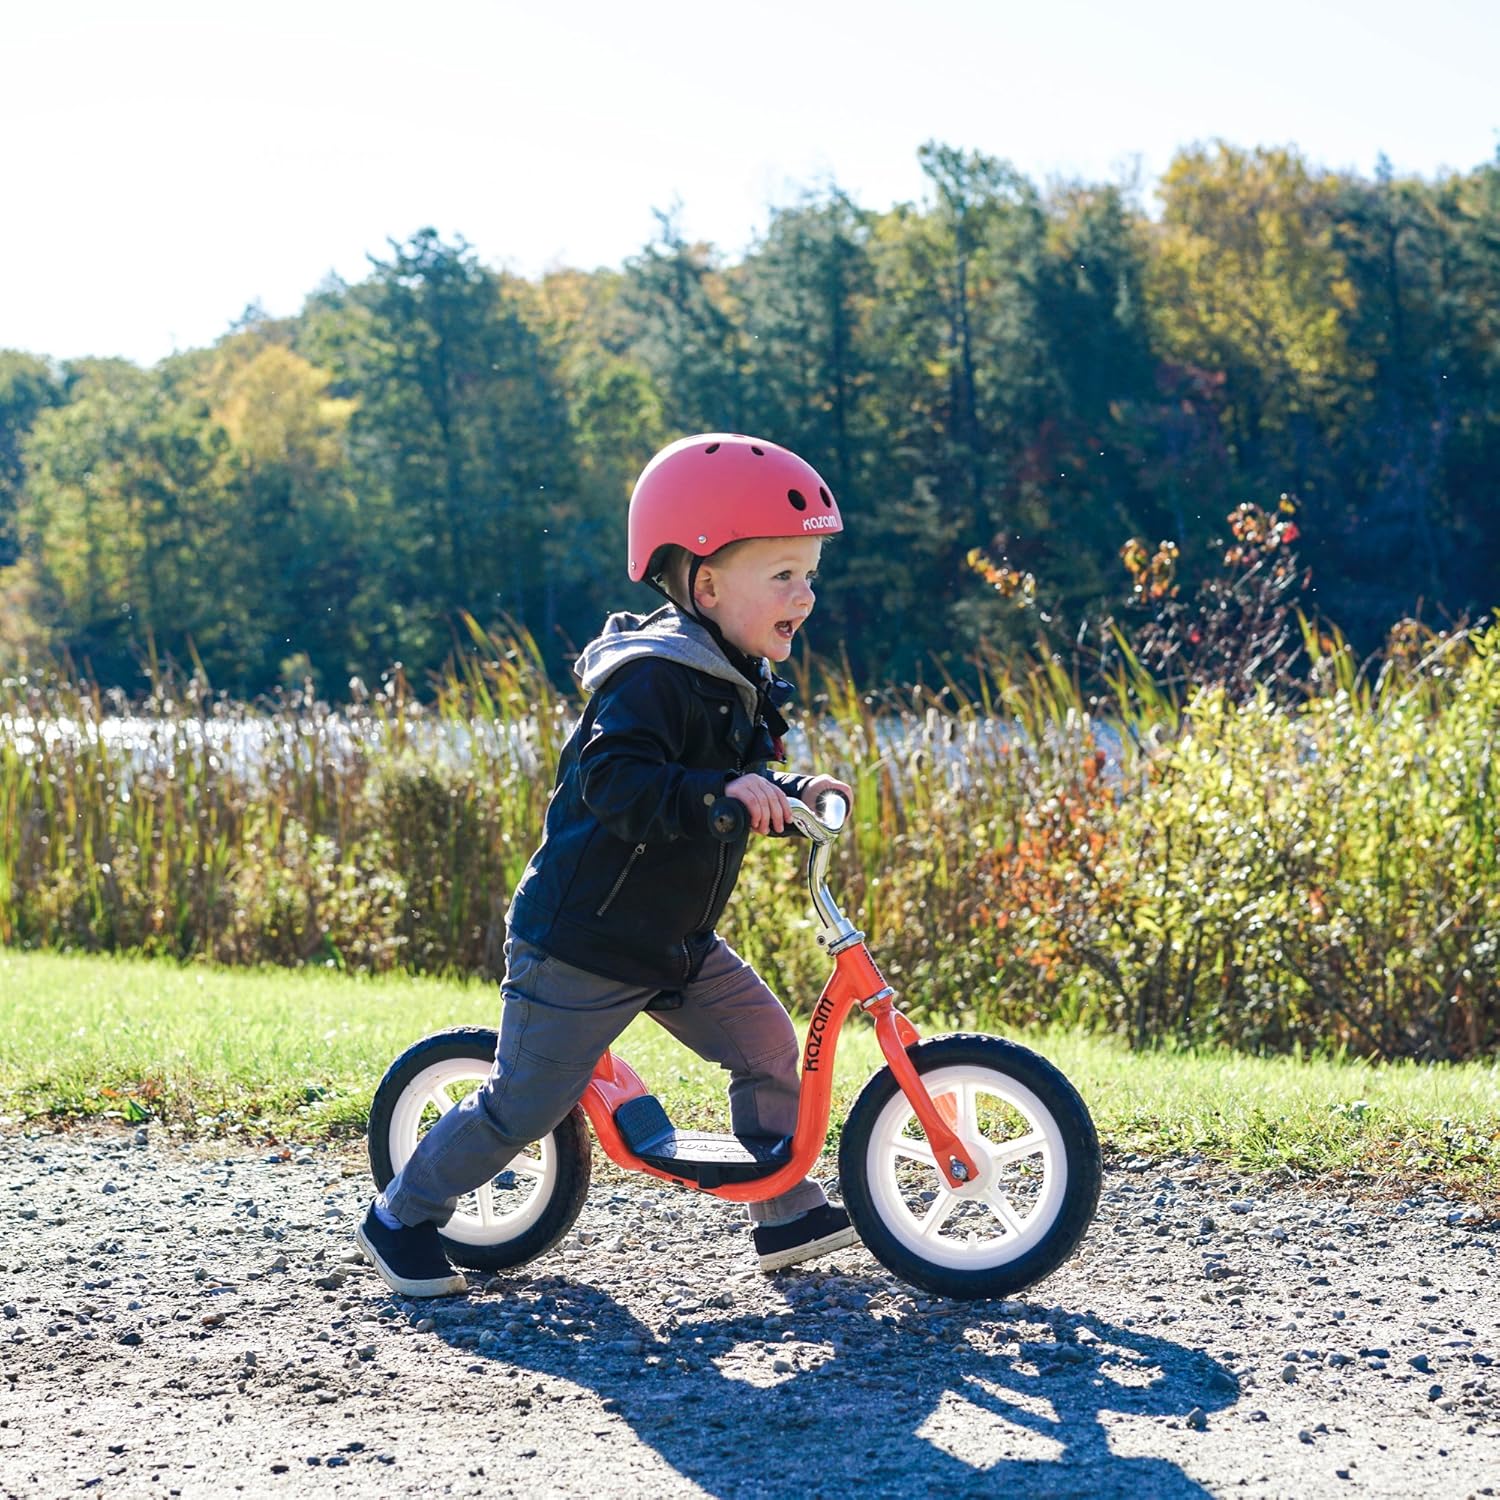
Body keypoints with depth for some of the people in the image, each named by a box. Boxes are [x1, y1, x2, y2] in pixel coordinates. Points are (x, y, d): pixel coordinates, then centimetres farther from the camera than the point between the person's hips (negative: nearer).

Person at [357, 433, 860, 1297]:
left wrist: (794, 795, 3)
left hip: (676, 946, 9)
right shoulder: (655, 678, -22)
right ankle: (403, 1219, 17)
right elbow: (613, 779, -35)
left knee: (767, 1042, 4)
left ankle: (790, 1215, 16)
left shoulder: (740, 686, 8)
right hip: (582, 944, -9)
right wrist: (716, 793, -43)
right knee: (528, 1102, -1)